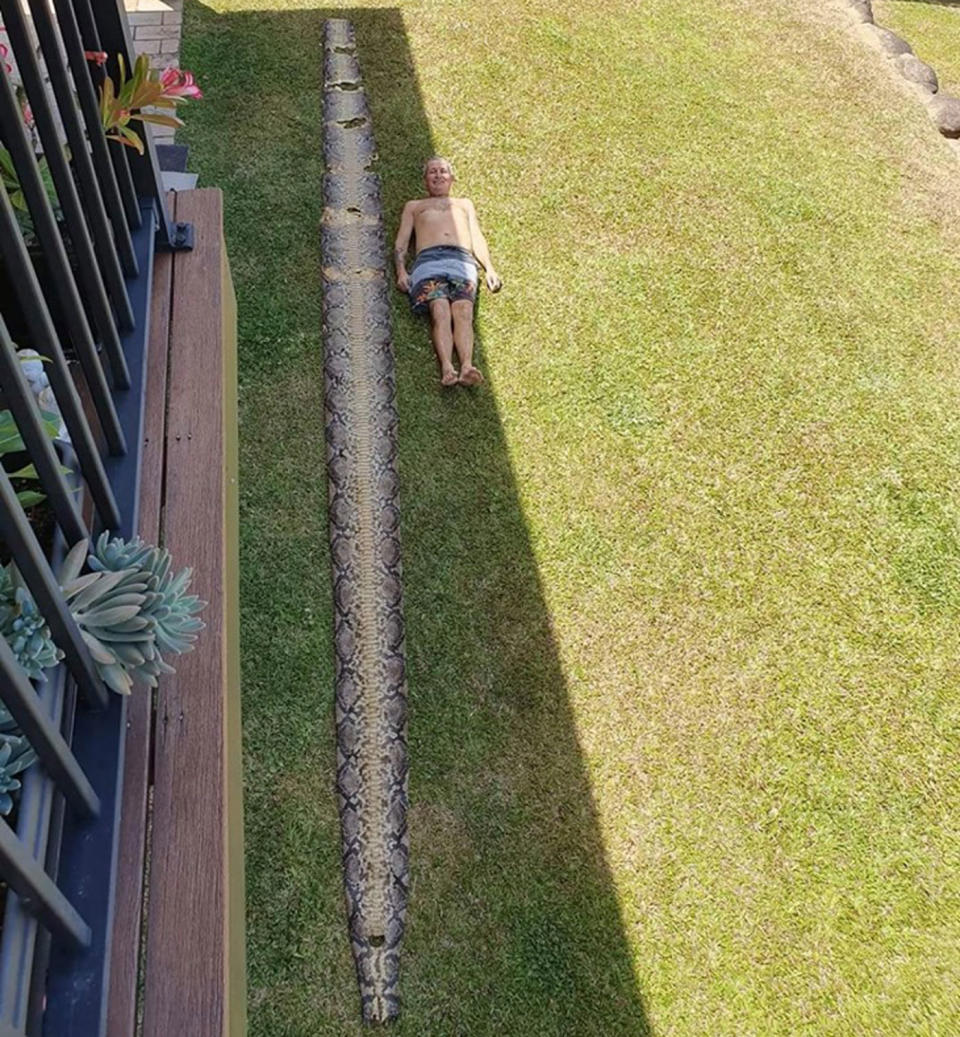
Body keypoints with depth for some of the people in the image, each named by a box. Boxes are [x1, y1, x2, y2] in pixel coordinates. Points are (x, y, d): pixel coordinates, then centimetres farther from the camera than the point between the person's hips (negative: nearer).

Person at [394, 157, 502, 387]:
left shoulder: (464, 203, 40)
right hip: (428, 261, -1)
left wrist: (489, 268, 8)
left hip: (462, 261, 1)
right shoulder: (413, 206, 36)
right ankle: (447, 368, -52)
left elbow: (477, 238, 27)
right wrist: (401, 271, 2)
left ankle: (467, 367, -53)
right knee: (440, 312, -31)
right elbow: (401, 243, 22)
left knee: (463, 312, -30)